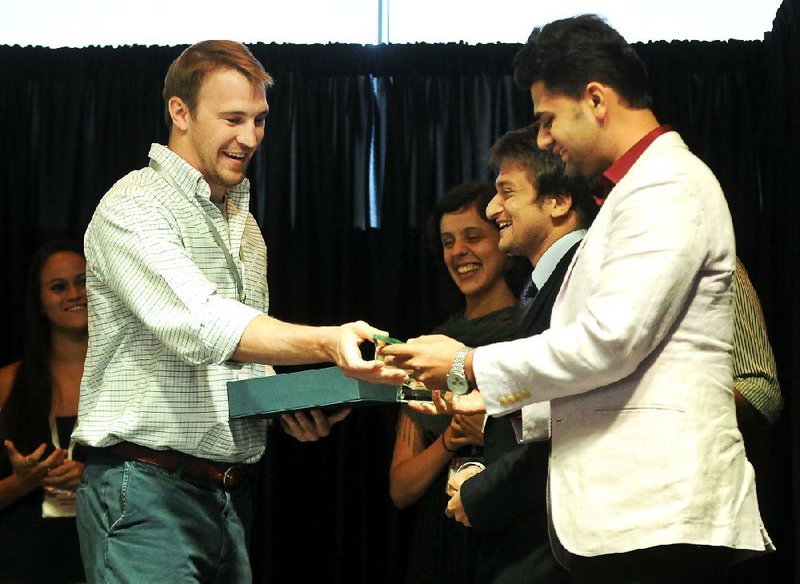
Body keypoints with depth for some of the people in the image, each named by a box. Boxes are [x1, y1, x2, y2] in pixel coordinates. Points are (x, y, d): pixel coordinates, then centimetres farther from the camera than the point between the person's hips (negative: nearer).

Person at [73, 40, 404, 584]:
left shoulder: (244, 225, 18)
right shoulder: (134, 206, -9)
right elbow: (200, 326, -25)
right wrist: (326, 342, -38)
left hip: (230, 493, 8)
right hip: (148, 493, -8)